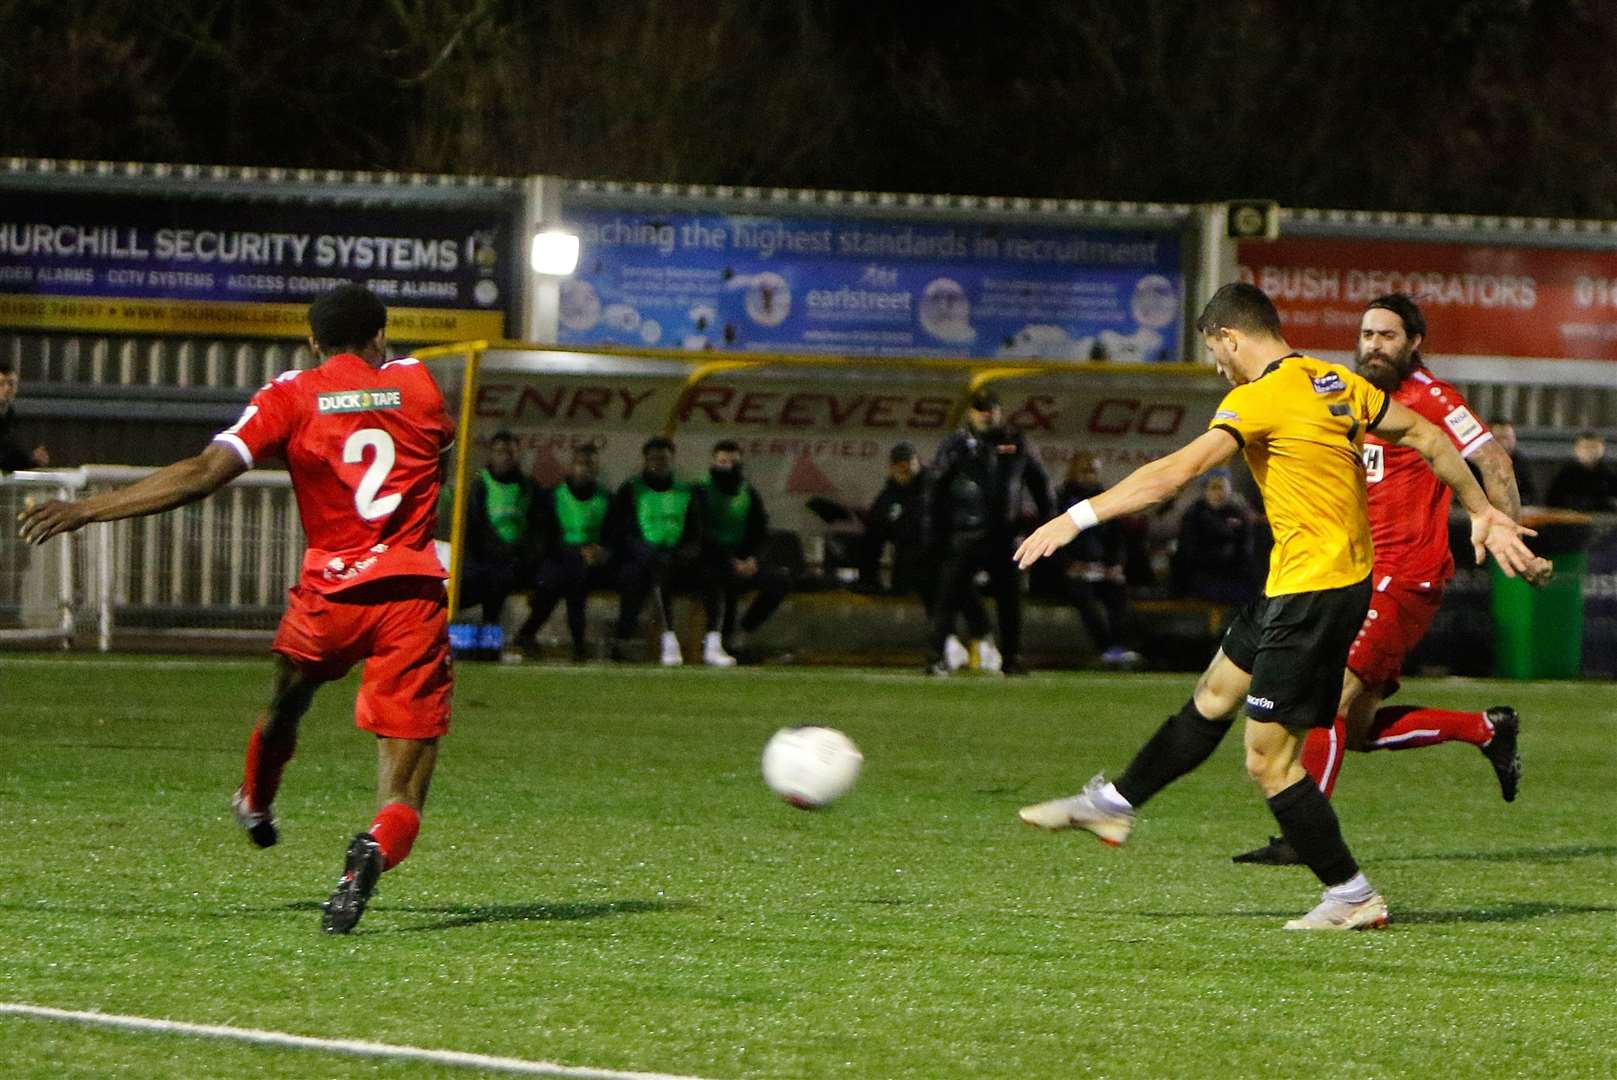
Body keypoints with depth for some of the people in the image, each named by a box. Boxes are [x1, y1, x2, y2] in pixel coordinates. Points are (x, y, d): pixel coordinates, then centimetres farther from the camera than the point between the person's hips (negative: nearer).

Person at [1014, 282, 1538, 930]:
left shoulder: (1260, 398, -16)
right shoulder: (1337, 384, 9)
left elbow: (1175, 471, -25)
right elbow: (1427, 439, 14)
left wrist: (1077, 518, -25)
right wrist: (1482, 513, 23)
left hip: (1312, 591, -10)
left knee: (1268, 760, -4)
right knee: (1214, 697, 22)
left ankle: (1353, 897, 1)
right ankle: (1114, 805, 35)